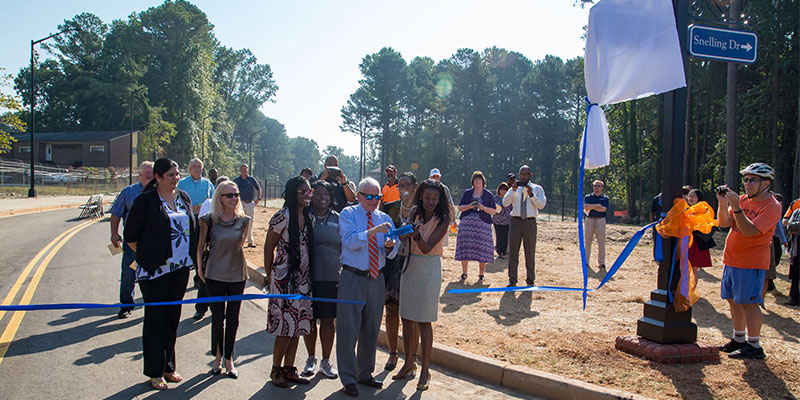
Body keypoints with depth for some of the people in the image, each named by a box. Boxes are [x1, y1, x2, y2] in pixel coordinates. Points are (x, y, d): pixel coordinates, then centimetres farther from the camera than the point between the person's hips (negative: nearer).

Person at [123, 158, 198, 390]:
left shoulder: (184, 197, 8)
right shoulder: (146, 201, -9)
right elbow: (131, 235, -4)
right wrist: (146, 256, 0)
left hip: (181, 267, 5)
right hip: (156, 270, -5)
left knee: (173, 318, 14)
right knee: (155, 319, 3)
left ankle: (168, 367, 27)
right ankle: (154, 372, 15)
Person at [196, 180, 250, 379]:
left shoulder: (243, 220, -2)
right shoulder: (209, 220, -7)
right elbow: (201, 245, 3)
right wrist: (200, 268, 6)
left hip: (237, 275, 1)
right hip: (215, 275, -1)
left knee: (233, 319, 7)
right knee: (217, 318, 8)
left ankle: (229, 359, 20)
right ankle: (218, 358, 24)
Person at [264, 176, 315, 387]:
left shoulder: (309, 217, 7)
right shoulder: (282, 217, -13)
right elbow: (268, 248, -6)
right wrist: (270, 276, -1)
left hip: (303, 278, 7)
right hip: (284, 278, -6)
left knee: (299, 325, 11)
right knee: (286, 325, -2)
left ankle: (289, 369, 23)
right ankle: (276, 369, 16)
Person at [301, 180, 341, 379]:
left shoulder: (338, 219, 7)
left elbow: (345, 248, 12)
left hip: (332, 278, 1)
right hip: (308, 277, -1)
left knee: (328, 320, 7)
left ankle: (326, 361, 21)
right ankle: (311, 359, 25)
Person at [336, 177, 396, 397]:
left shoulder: (385, 218, 10)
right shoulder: (348, 214, -2)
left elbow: (391, 253, 5)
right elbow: (350, 241, -18)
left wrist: (390, 246, -17)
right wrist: (373, 231, -30)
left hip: (376, 279, 5)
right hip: (352, 278, -4)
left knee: (371, 330, 14)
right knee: (349, 330, 0)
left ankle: (365, 373, 29)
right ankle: (348, 378, 13)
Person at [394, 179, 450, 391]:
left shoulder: (442, 219, -9)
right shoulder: (414, 214, 4)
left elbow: (427, 248, -19)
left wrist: (416, 235, -37)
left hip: (429, 269, -5)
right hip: (409, 267, 5)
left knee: (423, 322, -2)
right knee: (407, 318, 11)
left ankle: (425, 371, 9)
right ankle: (409, 363, 27)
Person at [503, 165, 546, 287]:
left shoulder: (537, 188, 7)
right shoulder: (515, 188, 10)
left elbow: (542, 205, -6)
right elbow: (505, 203, -3)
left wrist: (531, 195, -19)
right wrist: (513, 190, -16)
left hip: (530, 222, -1)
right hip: (516, 221, 1)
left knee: (530, 252, 5)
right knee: (513, 251, 2)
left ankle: (530, 280, 15)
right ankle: (512, 279, 9)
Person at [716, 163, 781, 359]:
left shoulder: (772, 206, -12)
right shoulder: (743, 199, 9)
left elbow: (749, 230, -23)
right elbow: (724, 223, 3)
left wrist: (736, 207, -30)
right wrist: (723, 203, -11)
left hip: (751, 263, -7)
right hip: (731, 260, 8)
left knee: (748, 303, -6)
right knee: (733, 300, 14)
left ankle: (754, 346, 3)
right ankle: (738, 340, 27)